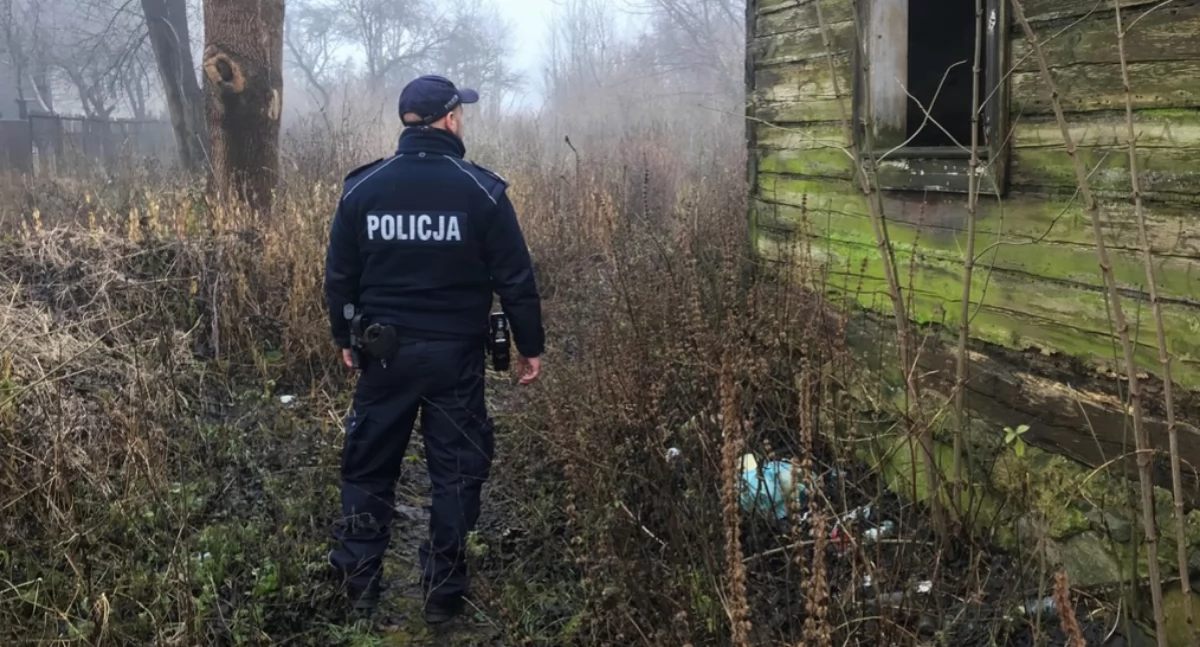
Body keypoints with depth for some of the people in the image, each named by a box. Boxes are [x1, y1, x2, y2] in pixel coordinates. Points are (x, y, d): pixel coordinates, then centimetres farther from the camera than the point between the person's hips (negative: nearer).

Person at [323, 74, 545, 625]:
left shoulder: (361, 188, -1)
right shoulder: (481, 189, -9)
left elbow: (339, 276, 5)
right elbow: (514, 278, -7)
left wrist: (345, 338, 19)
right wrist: (530, 345, 4)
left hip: (384, 351, 3)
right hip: (456, 354, -2)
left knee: (368, 467, 16)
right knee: (456, 471, 9)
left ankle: (359, 587, 23)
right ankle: (443, 595, 15)